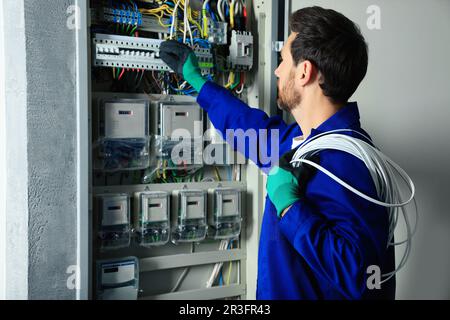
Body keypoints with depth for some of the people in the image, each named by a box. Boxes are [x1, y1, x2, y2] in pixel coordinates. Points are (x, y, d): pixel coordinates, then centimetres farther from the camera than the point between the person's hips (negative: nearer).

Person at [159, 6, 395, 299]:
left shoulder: (346, 160, -29)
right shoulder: (300, 136, -1)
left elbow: (358, 276, -36)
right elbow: (257, 129, 19)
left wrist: (288, 205, -31)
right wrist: (194, 77, 25)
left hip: (308, 291, -8)